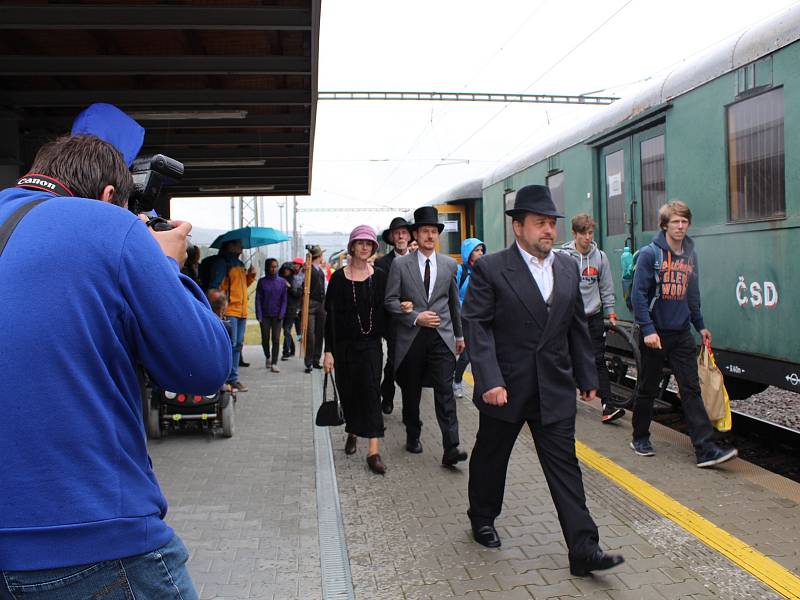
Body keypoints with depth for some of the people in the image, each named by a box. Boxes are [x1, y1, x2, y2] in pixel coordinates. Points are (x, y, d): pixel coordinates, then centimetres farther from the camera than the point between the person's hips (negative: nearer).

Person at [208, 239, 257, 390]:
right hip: (229, 311, -9)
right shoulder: (222, 263, -6)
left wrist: (251, 276, 8)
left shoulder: (239, 264, 21)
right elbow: (214, 286, -12)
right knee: (230, 345, -9)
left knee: (237, 345, 10)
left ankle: (233, 378, 17)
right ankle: (227, 379, -2)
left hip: (241, 311, 9)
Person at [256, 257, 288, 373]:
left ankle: (274, 363, -1)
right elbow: (258, 299, -1)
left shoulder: (282, 281, 1)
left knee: (276, 340, -5)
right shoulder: (262, 281, 0)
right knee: (265, 339, 8)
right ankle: (268, 357, 33)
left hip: (277, 316, 0)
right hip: (265, 315, 1)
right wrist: (259, 315, -7)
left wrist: (282, 314, -8)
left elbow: (284, 299, 2)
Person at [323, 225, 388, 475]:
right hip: (345, 344, 0)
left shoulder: (379, 277, 2)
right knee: (348, 391, 10)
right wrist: (328, 351, -7)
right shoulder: (339, 277, -2)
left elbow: (385, 311, 10)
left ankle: (373, 451, -10)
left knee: (371, 391, -9)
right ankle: (352, 432, 37)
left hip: (371, 344, 0)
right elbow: (331, 316, -4)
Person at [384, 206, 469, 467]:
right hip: (411, 338, -1)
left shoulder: (449, 264, 9)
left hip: (441, 337, 1)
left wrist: (459, 334, 19)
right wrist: (415, 318, -14)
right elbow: (391, 300, -2)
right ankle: (413, 436, 30)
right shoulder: (400, 264, 0)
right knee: (411, 393, 11)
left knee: (445, 391, -8)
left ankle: (451, 448, -9)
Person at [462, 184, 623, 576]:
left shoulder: (568, 268, 7)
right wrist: (489, 381, -23)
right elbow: (477, 326, -15)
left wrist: (587, 377, 12)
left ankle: (583, 550, 10)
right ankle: (482, 519, 39)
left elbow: (577, 327, 13)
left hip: (555, 390, 4)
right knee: (490, 458, 16)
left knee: (565, 467, 4)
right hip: (505, 388, -3)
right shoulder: (490, 269, -10)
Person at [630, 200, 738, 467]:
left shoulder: (690, 254, 9)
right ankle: (640, 438, 25)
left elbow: (692, 294, 18)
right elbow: (638, 294, -13)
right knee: (648, 390, 8)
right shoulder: (650, 254, -8)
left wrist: (700, 326, 18)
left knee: (691, 390, 0)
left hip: (682, 334, 5)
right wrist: (647, 329, -19)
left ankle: (706, 450, -1)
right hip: (655, 333, -4)